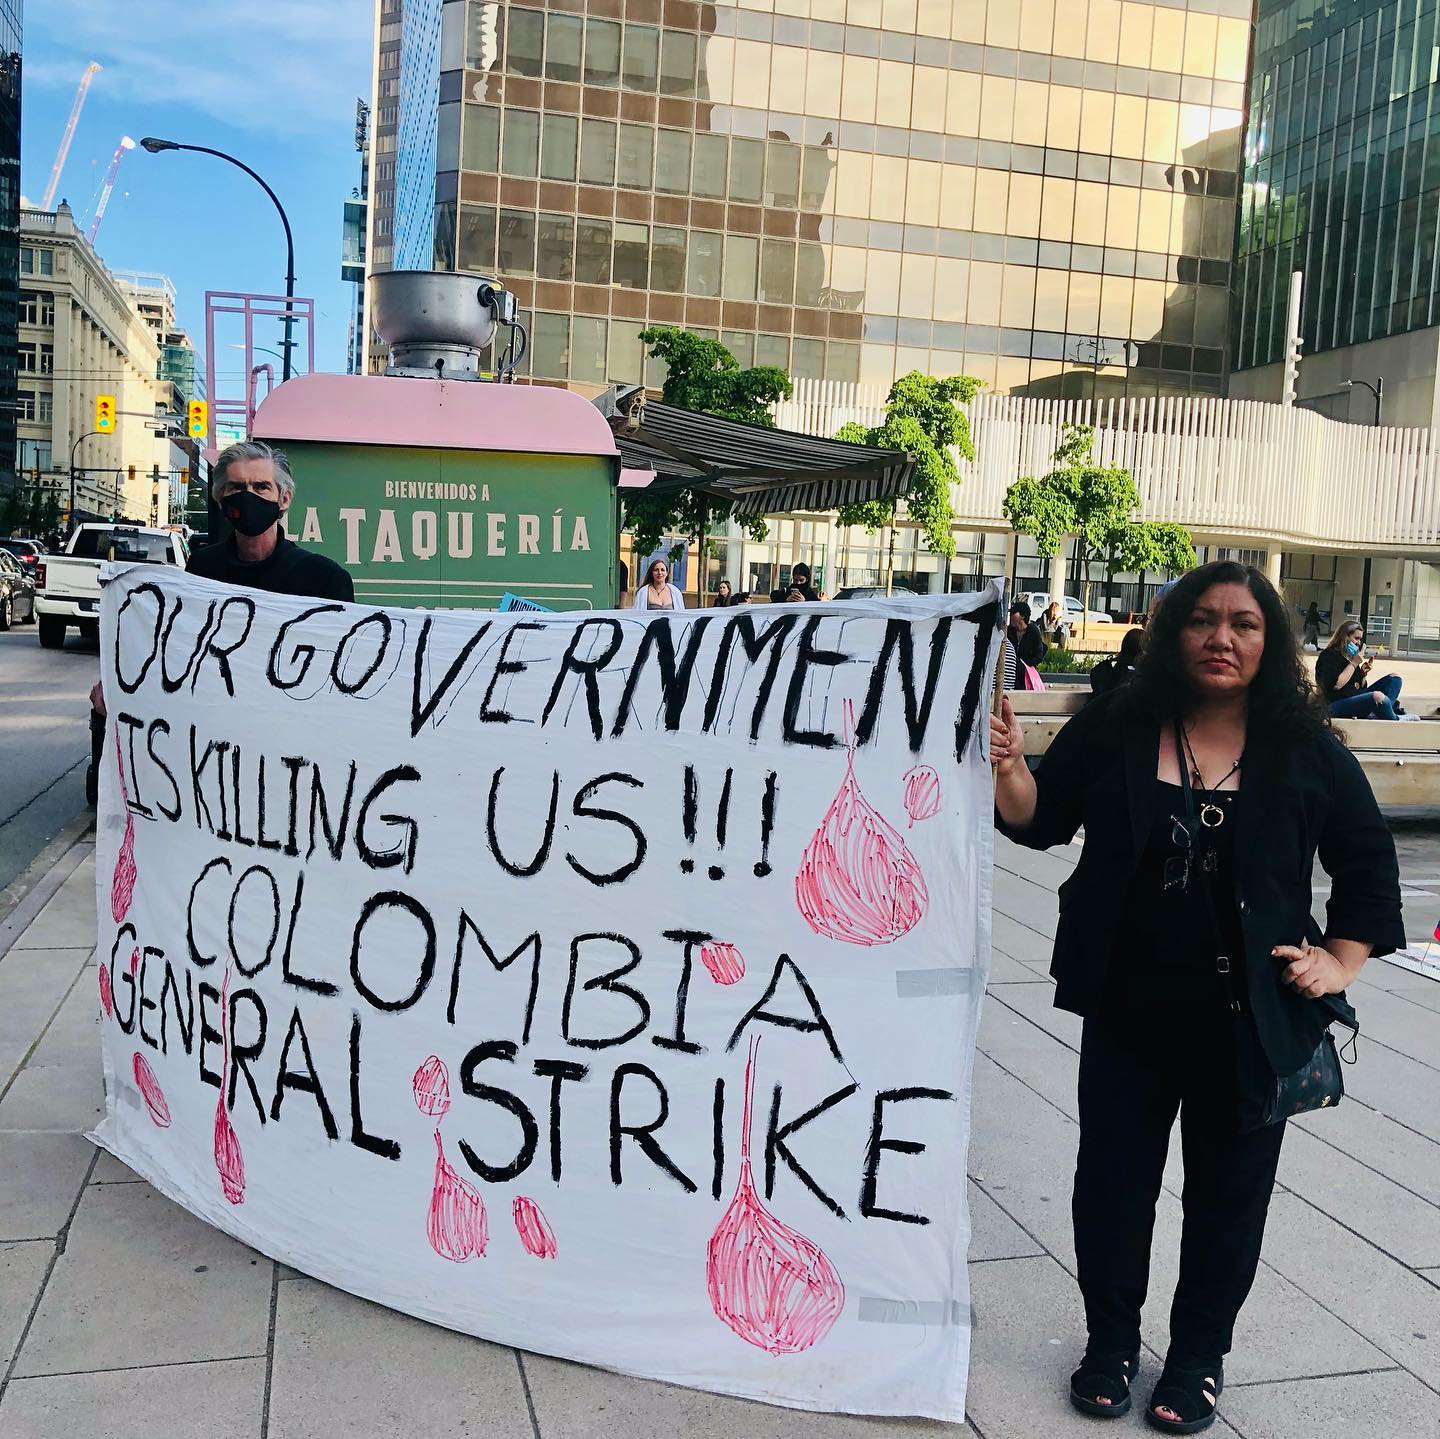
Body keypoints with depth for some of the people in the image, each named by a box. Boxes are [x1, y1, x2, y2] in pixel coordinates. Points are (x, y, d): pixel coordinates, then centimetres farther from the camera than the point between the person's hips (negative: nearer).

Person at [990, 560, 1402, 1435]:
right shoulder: (1116, 729, -6)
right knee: (1111, 1182, 12)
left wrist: (1341, 961, -2)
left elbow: (1369, 866, 6)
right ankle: (1111, 1343, 34)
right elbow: (1041, 822, -1)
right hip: (1128, 1010, 1)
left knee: (1228, 1193, 15)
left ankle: (1200, 1357, 36)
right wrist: (1010, 767, -19)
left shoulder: (1307, 752, -6)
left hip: (1250, 1024, 0)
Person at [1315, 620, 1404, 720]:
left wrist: (1364, 673, 5)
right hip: (1338, 705, -9)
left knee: (1395, 679, 0)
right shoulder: (1329, 655, -3)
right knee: (1378, 697, -35)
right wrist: (1354, 663, -9)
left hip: (1357, 699, 9)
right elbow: (1336, 685, -17)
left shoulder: (1351, 656, 21)